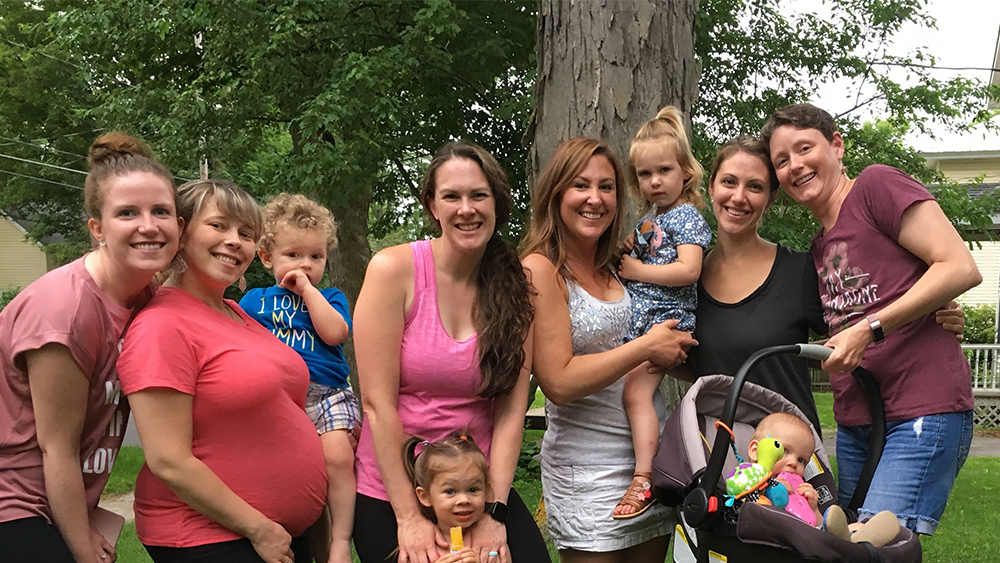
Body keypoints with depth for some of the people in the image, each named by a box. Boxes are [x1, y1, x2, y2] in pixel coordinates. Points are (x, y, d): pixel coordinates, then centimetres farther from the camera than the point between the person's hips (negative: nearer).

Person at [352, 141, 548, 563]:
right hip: (390, 491, -2)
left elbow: (511, 409, -3)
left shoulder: (514, 288, -1)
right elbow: (377, 401, -13)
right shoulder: (393, 270, -10)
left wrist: (493, 511, -11)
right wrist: (409, 517, -14)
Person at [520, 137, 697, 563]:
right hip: (589, 472, -7)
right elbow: (559, 381, -18)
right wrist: (647, 347, -14)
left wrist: (674, 349, 2)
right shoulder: (540, 269, -12)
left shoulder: (611, 268, 9)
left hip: (653, 457, 7)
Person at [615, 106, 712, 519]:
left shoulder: (686, 216, -5)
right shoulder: (647, 220, 20)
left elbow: (688, 270, -18)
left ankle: (643, 478, -21)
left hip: (666, 320, -9)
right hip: (636, 324, 9)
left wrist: (637, 270, -12)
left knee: (636, 391, -20)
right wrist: (624, 257, 11)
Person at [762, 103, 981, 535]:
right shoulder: (818, 248, 21)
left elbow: (962, 268, -12)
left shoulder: (877, 185, -3)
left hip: (922, 411, -8)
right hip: (854, 423, 8)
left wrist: (869, 329, -14)